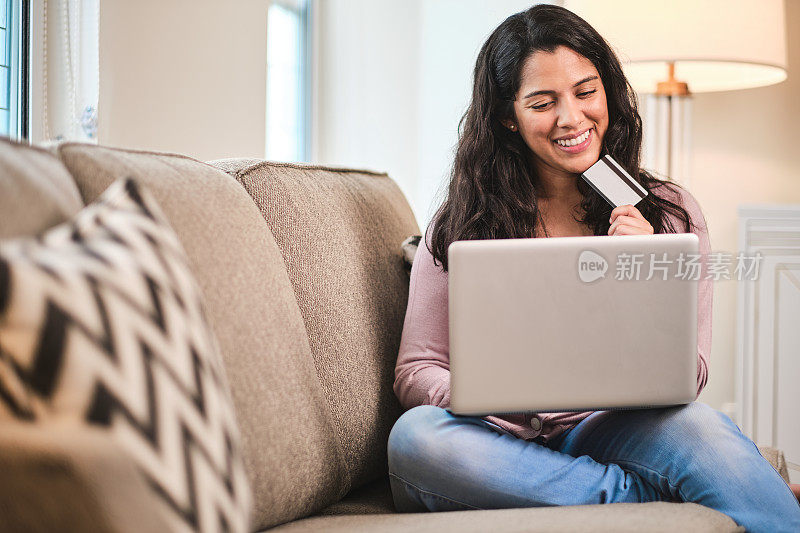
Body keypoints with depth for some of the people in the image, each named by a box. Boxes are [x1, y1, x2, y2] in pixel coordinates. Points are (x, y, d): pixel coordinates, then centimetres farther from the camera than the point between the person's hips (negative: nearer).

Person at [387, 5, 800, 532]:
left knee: (696, 426, -36)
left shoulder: (670, 212, 7)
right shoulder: (462, 224, 4)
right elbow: (416, 371, 2)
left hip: (616, 431, -1)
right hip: (507, 441, 2)